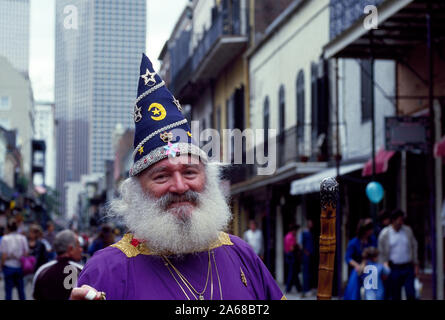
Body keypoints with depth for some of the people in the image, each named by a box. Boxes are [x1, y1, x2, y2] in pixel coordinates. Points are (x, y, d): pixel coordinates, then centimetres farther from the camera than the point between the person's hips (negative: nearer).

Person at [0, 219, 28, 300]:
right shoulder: (22, 238, -3)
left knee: (8, 289, 6)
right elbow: (26, 253, -3)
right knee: (21, 288, 13)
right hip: (19, 266, 2)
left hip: (9, 266, -2)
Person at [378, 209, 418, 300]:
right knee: (395, 296, 4)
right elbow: (381, 253, 4)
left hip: (408, 268, 2)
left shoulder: (408, 230, 5)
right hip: (394, 268, -2)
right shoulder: (384, 234, -2)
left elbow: (414, 247, 12)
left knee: (411, 294, -4)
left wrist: (416, 265, 9)